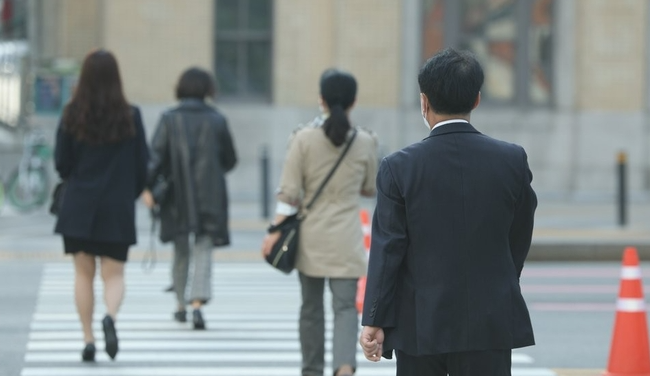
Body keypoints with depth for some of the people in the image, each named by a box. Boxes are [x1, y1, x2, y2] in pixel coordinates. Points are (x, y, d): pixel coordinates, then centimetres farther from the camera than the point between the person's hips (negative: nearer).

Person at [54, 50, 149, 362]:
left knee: (83, 274, 9)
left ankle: (88, 340, 5)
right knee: (114, 274, 5)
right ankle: (110, 316, -25)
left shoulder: (72, 116, -5)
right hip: (118, 208, 0)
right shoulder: (130, 117, -5)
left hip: (79, 207, 0)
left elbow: (61, 163, -1)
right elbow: (142, 164, -1)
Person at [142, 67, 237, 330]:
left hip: (177, 196, 1)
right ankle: (197, 303, -23)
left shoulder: (169, 119, -2)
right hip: (210, 197, -1)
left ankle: (181, 305, 25)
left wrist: (148, 187, -13)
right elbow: (230, 160, 8)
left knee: (181, 251, 16)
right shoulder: (217, 120, 1)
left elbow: (155, 155, -11)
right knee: (203, 251, -4)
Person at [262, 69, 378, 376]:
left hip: (310, 236, 0)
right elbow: (369, 189, 8)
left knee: (311, 307, 14)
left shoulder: (304, 139, -8)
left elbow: (289, 192, -9)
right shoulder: (365, 142, -4)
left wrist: (275, 231, -4)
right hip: (346, 239, 0)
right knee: (345, 305, -1)